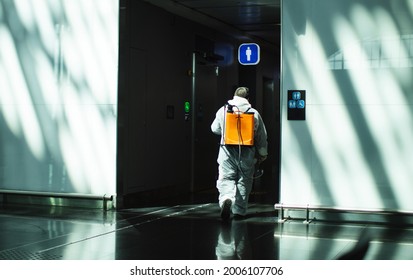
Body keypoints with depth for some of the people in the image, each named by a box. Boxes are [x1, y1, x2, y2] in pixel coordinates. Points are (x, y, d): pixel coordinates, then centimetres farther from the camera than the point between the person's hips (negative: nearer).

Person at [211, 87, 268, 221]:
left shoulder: (223, 110, 4)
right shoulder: (254, 113, 3)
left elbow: (215, 129, 16)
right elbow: (262, 135, 7)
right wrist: (262, 153, 18)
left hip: (227, 150, 0)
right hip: (247, 152, 0)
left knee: (226, 177, 2)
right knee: (244, 180, 11)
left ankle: (226, 198, -28)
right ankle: (239, 210, 14)